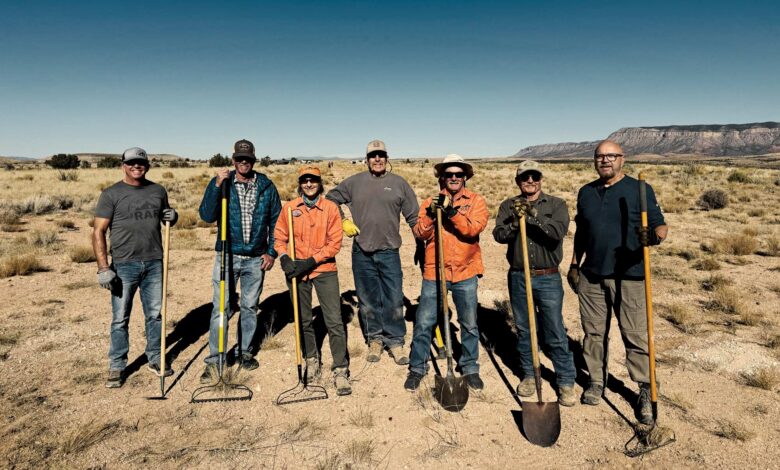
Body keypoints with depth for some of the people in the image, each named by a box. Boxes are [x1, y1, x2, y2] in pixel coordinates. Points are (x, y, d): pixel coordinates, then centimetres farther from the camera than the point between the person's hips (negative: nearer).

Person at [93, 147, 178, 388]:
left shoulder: (158, 191, 9)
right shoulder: (111, 194, -3)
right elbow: (98, 232, -5)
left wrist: (172, 217, -3)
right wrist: (103, 268, -13)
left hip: (154, 263, 3)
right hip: (124, 265, -3)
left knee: (155, 314, 12)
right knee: (120, 319, 4)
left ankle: (155, 359, 26)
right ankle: (117, 366, 18)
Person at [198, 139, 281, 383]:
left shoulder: (266, 186, 2)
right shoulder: (220, 182, -1)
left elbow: (276, 220, 6)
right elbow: (207, 216, -11)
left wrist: (272, 252, 1)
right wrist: (217, 185, -20)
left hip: (256, 259, 2)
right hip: (227, 256, -2)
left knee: (250, 308, 13)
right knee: (221, 309, -2)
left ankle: (245, 352, 28)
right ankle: (213, 361, 7)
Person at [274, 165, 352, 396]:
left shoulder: (331, 208, -4)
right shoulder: (289, 208, 2)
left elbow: (335, 243, -6)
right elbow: (279, 238, 7)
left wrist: (311, 261, -15)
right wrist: (284, 258, -11)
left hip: (324, 270, -2)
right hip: (296, 271, 2)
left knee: (334, 322, -6)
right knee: (303, 320, 15)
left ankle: (340, 371, 4)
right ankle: (311, 361, 35)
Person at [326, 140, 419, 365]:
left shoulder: (399, 183, 4)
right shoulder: (354, 182, 5)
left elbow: (414, 217, 6)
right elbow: (330, 199, 16)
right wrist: (343, 222, 4)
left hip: (389, 252, -1)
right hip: (362, 252, 1)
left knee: (394, 299, 0)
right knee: (367, 300, 10)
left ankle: (395, 341, 16)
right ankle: (375, 339, 26)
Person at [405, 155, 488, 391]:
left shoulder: (476, 201, 1)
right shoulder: (430, 202, 5)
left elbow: (474, 229, -16)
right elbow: (419, 234, -5)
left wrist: (451, 211, -27)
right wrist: (430, 214, -20)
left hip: (465, 273, 0)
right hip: (434, 272, 0)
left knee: (470, 325, 12)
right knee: (423, 323, 4)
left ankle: (470, 368, 31)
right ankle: (417, 368, 22)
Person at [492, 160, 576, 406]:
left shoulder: (556, 204, 0)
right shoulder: (508, 206, 6)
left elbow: (558, 232, -18)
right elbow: (499, 234, -9)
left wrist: (531, 217, -24)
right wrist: (515, 222, -26)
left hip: (548, 278, -2)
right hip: (518, 277, 2)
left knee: (555, 334, 2)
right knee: (523, 330, 13)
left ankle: (566, 382, 17)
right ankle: (529, 374, 30)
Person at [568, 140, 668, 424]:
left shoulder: (639, 190, -2)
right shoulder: (586, 192, 12)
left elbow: (659, 225, -5)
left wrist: (654, 236, -29)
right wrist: (574, 264, 15)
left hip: (628, 276, -4)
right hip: (591, 275, 4)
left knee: (636, 335, 1)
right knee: (594, 333, 11)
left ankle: (645, 393, 15)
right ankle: (596, 381, 27)